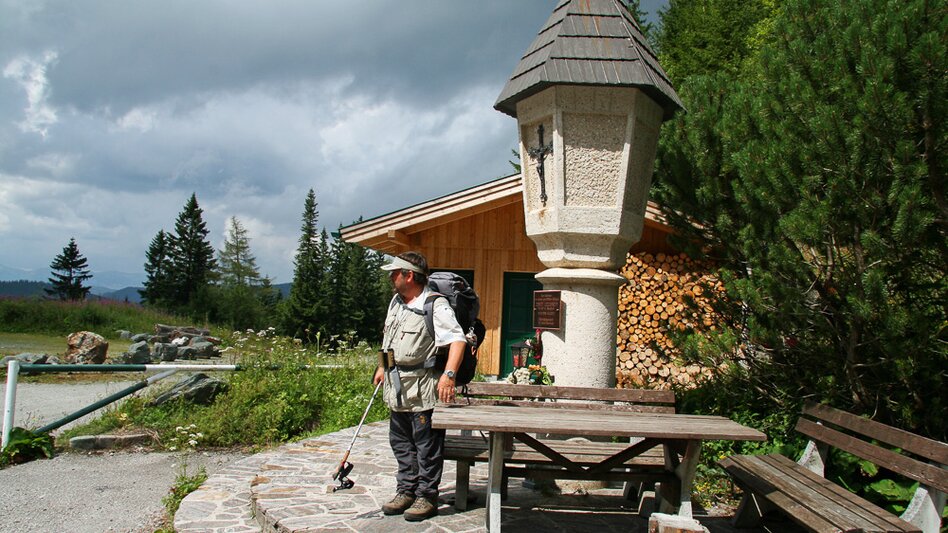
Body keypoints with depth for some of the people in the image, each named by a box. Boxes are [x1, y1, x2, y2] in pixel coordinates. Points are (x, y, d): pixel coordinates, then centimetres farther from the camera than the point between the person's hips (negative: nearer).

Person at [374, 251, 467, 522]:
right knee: (401, 442, 16)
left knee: (427, 445, 1)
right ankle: (406, 491, 28)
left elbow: (458, 340, -24)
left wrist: (449, 374, -34)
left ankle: (427, 497, 12)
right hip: (397, 387, 9)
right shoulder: (396, 301, 12)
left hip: (422, 389, -9)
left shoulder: (436, 305, -16)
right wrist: (382, 367, 27)